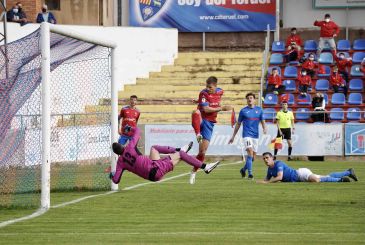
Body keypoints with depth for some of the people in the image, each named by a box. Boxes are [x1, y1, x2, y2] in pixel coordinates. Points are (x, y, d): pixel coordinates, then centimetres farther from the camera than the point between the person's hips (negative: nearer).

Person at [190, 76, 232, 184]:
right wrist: (221, 108, -23)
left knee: (203, 151, 2)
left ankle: (194, 172, 18)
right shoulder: (204, 93, -11)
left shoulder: (219, 92, 6)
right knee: (196, 112, -43)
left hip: (209, 123, 5)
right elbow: (206, 109, -21)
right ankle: (198, 134, -53)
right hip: (201, 120, -5)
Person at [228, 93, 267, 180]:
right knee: (250, 153, -21)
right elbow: (238, 124, 9)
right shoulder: (243, 111, 2)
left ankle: (243, 169, 33)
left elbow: (263, 121, 11)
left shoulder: (259, 110, 8)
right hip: (246, 135, -4)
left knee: (252, 157, 9)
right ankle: (250, 174, -21)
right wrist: (233, 136, 10)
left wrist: (264, 129, -12)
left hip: (255, 136, 4)